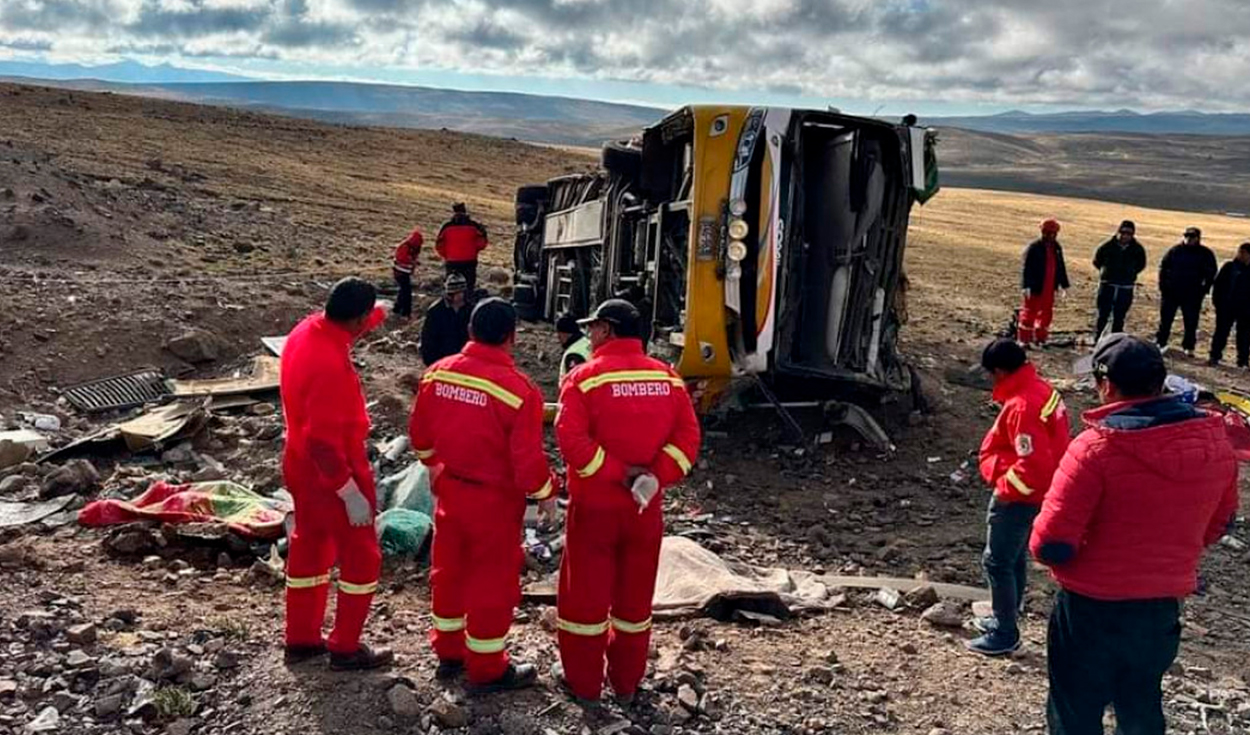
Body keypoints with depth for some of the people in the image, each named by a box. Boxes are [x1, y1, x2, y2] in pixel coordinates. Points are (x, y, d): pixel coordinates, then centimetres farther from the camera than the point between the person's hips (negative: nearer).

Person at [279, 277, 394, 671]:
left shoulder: (307, 330, -5)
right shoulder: (330, 365, -32)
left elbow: (341, 332, 21)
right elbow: (324, 441, -30)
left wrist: (376, 315, 34)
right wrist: (351, 493, -24)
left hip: (301, 466, 9)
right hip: (333, 473, -9)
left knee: (309, 548, 20)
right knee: (361, 556, 8)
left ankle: (301, 640, 34)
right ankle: (346, 648, 19)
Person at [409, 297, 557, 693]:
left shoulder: (437, 372, -6)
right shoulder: (518, 388, -24)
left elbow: (419, 431, 7)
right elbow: (527, 458, -22)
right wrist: (545, 493, -3)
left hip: (449, 489, 6)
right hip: (494, 500, -6)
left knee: (449, 571, 21)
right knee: (492, 581, 9)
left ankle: (448, 652, 38)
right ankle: (487, 669, 23)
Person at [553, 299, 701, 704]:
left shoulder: (584, 376, -11)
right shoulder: (667, 377, 2)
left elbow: (571, 438, -22)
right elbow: (687, 435, -6)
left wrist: (618, 474, -18)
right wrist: (655, 477, -15)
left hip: (594, 505, -4)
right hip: (645, 506, 4)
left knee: (586, 589, 11)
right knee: (635, 593, 16)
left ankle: (582, 680, 22)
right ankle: (626, 682, 27)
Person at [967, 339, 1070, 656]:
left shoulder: (1022, 406, -27)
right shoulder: (1042, 389, 3)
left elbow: (1032, 464, -30)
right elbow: (1045, 449, 14)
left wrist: (1006, 489, -16)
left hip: (1018, 499, -10)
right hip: (1035, 495, 10)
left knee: (997, 562, 1)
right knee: (1014, 559, 21)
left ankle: (1005, 634, 11)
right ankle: (1005, 619, 36)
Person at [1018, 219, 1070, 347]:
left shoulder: (1057, 248, 8)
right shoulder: (1034, 248, -11)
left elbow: (1061, 267, 17)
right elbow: (1027, 268, -14)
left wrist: (1064, 284, 17)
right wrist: (1026, 286, -21)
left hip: (1050, 288, 6)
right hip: (1035, 287, -6)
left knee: (1047, 313, 11)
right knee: (1030, 312, 0)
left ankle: (1040, 338, 21)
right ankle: (1025, 339, 7)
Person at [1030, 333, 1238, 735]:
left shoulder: (1095, 447, -24)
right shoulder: (1215, 441, -6)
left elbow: (1052, 545, -23)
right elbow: (1218, 523, 10)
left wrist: (1045, 544, -2)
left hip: (1094, 608, -5)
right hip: (1164, 607, 5)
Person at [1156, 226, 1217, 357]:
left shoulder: (1205, 254, 0)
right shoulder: (1175, 250, 3)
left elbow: (1211, 273, 1)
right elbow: (1163, 267, 7)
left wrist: (1203, 290, -8)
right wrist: (1163, 285, -1)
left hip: (1192, 295, -1)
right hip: (1171, 292, 1)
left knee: (1191, 323, 2)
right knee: (1165, 319, 7)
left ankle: (1189, 347, 10)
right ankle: (1160, 343, 17)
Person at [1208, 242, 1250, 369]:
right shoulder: (1229, 267, 0)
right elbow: (1218, 283, 1)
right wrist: (1216, 300, -6)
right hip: (1227, 306, -1)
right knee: (1221, 331, 2)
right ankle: (1215, 356, 8)